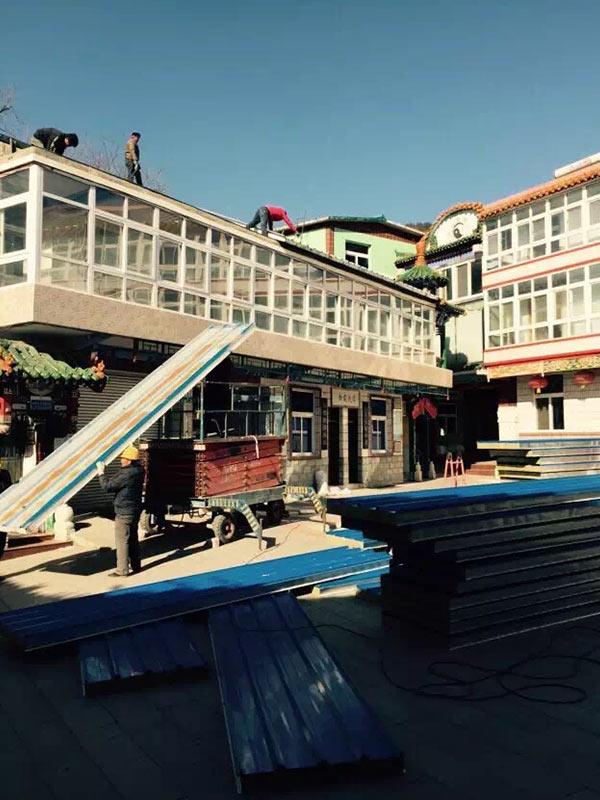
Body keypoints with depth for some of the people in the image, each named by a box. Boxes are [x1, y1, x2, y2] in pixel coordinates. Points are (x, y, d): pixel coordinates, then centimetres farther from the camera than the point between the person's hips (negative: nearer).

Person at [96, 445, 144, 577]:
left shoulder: (127, 474, -23)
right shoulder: (138, 470, 3)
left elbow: (107, 486, -20)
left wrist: (101, 473, -4)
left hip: (124, 512, -9)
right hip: (135, 510, 9)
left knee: (122, 541, -2)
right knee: (133, 538, 18)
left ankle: (122, 570, 3)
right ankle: (136, 565, 27)